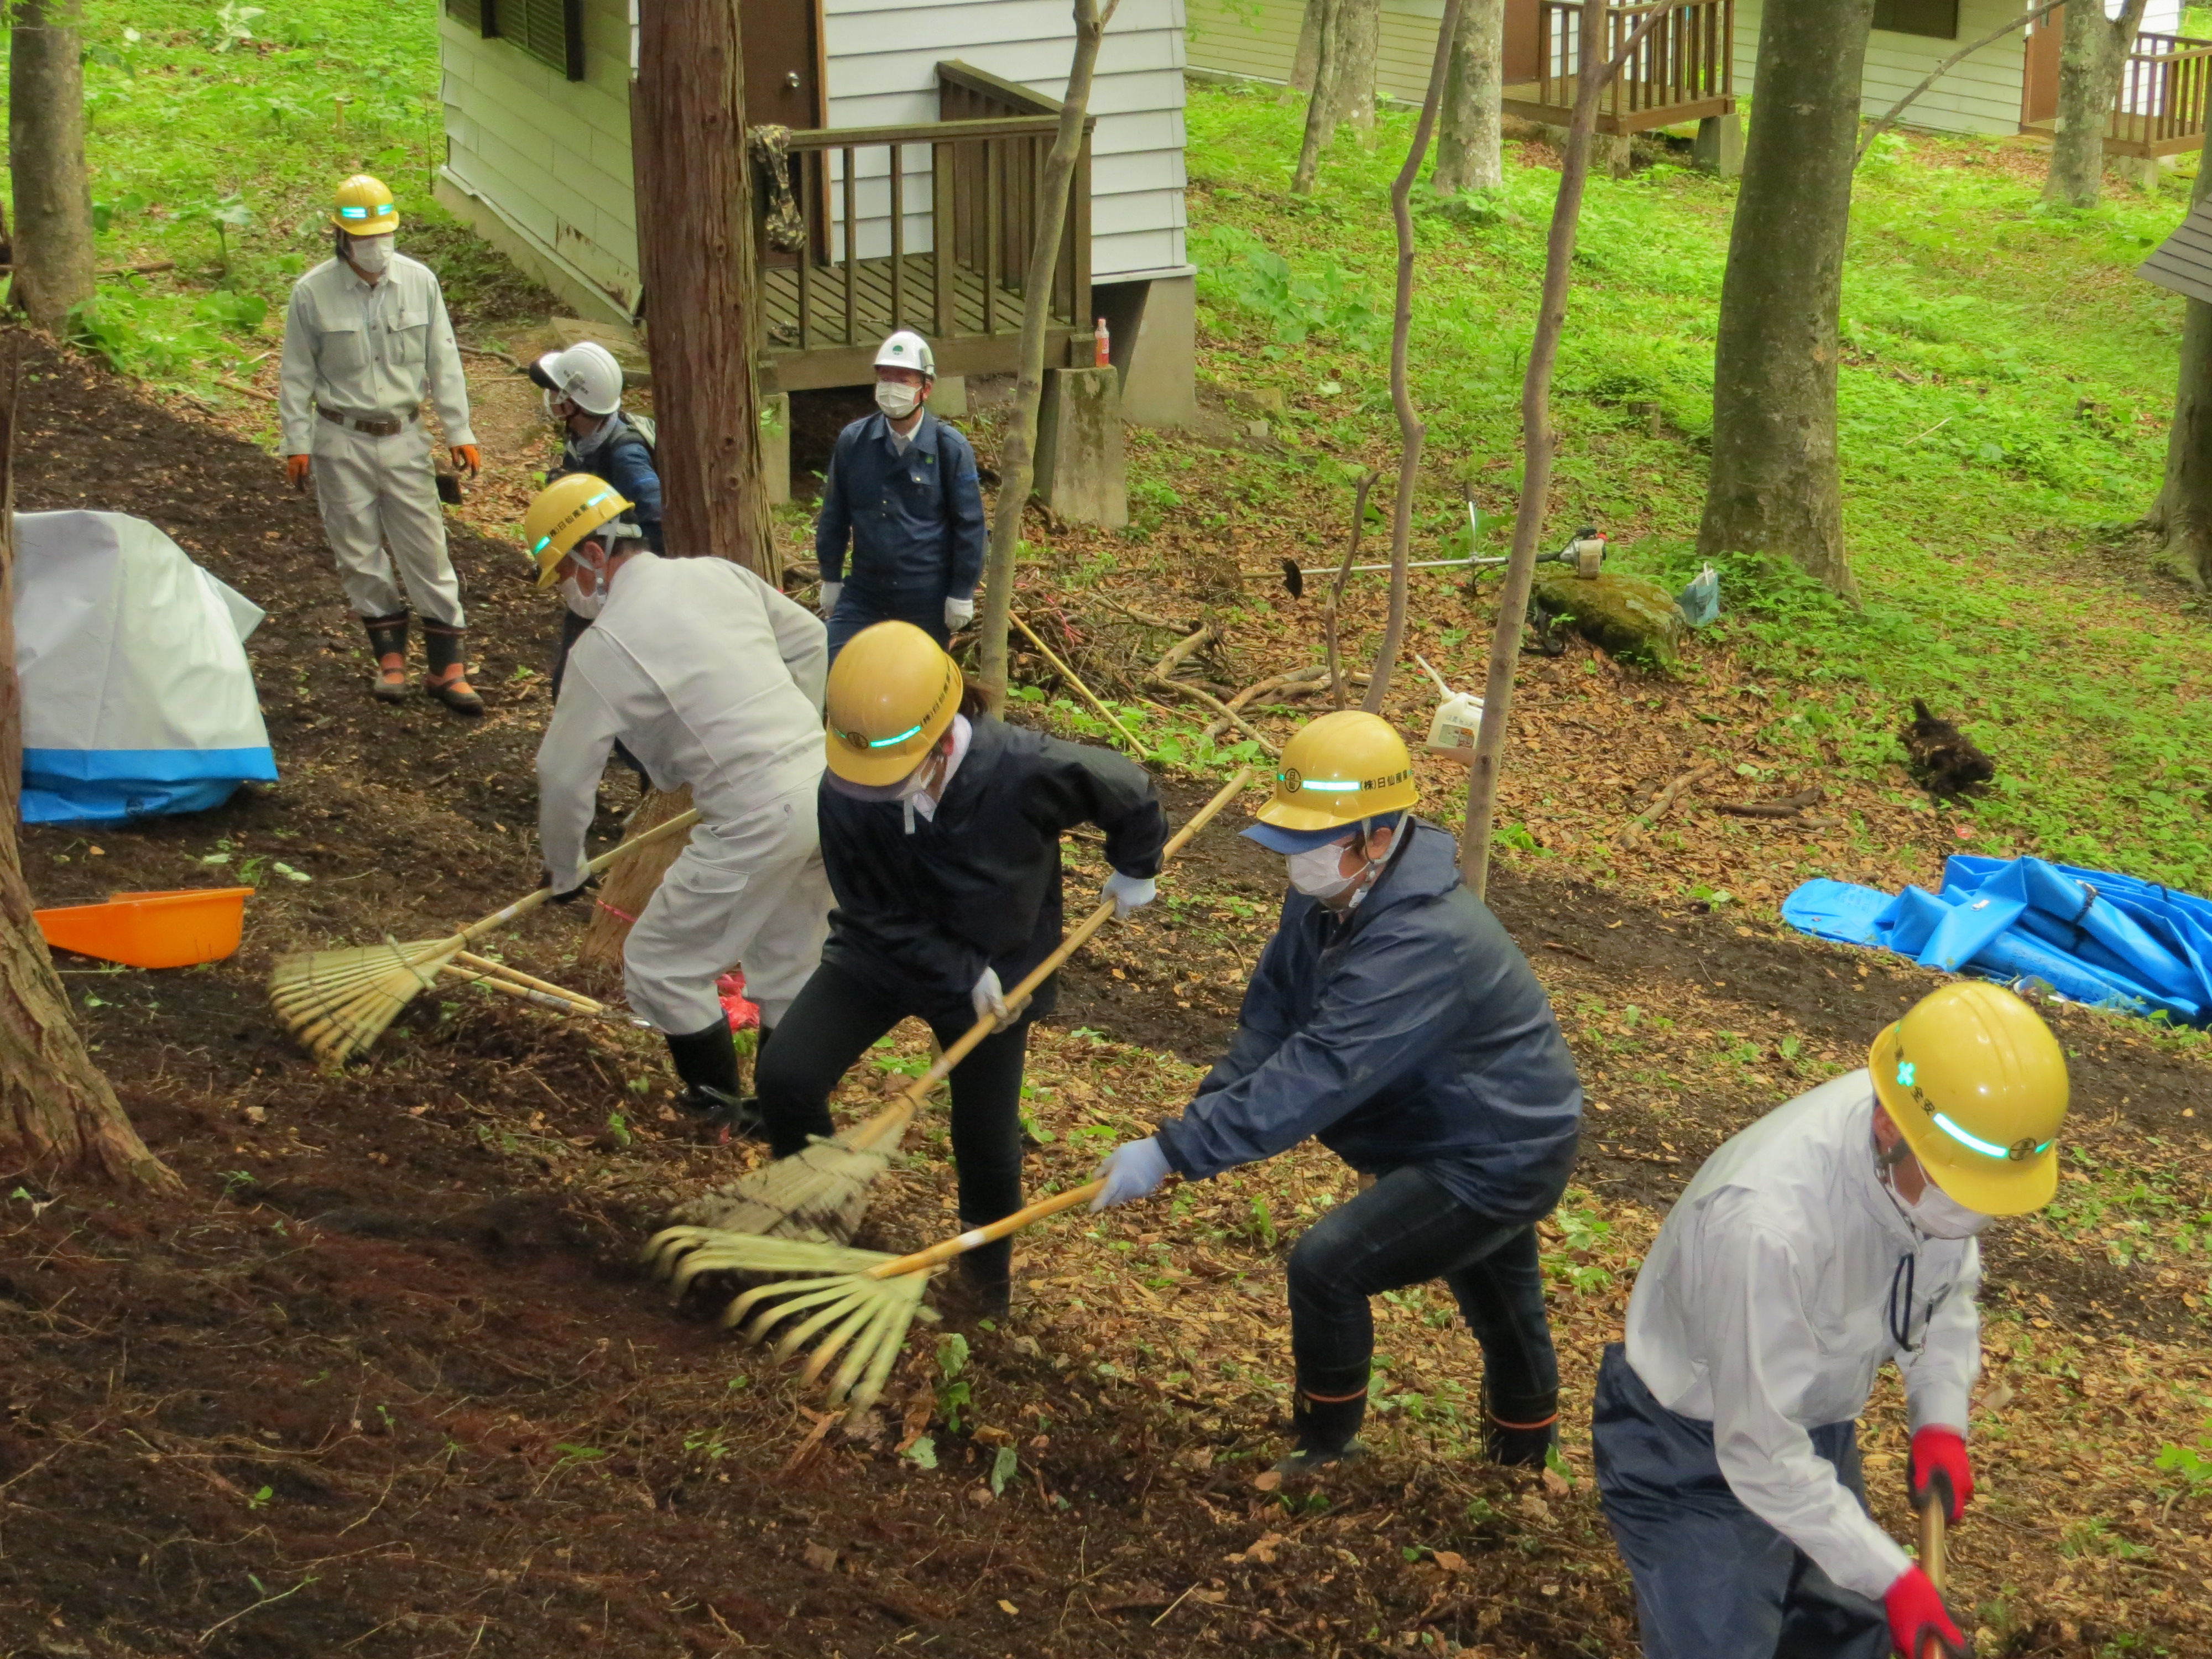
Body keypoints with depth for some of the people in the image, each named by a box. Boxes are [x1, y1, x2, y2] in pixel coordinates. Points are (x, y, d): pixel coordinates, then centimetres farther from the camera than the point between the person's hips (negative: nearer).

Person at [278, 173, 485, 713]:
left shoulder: (419, 282, -2)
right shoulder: (313, 293, -7)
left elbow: (443, 363, 4)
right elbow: (297, 375, 0)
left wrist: (460, 432, 2)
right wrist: (297, 443, -4)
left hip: (404, 437, 1)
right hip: (341, 441, -1)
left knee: (425, 549, 1)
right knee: (360, 553, 7)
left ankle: (448, 667, 5)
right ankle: (390, 656, 22)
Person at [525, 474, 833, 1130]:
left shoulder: (605, 644, -8)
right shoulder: (719, 574, 10)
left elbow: (565, 775, -2)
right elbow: (810, 642, 22)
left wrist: (564, 871, 13)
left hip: (757, 816, -8)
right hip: (827, 781, 8)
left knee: (661, 963, 9)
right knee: (787, 965, 23)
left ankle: (720, 1106, 19)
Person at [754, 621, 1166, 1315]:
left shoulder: (1024, 772, -33)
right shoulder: (844, 794, -28)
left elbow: (1130, 794, -12)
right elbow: (878, 914, -15)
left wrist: (1134, 870, 6)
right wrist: (962, 977, -20)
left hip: (996, 969, -1)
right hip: (882, 955, 1)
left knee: (986, 1134, 7)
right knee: (786, 1076, -15)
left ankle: (989, 1245, 43)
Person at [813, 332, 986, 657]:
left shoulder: (950, 448, -9)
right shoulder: (853, 441, -2)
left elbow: (969, 526, -5)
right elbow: (834, 516, 8)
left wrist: (962, 594, -5)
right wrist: (830, 579, 10)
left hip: (927, 599, -2)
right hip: (864, 594, 2)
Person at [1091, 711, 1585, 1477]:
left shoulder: (1423, 942, -37)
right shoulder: (1330, 893, -7)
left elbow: (1319, 1072, -42)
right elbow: (1271, 1015, -4)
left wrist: (1176, 1152, -42)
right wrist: (1201, 1118, -19)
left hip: (1497, 1160, -9)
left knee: (1327, 1266, -14)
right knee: (1497, 1298, 29)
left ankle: (1324, 1448, 8)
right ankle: (1524, 1446, 54)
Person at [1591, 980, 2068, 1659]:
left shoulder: (1944, 1156, -19)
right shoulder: (1769, 1222, -41)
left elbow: (1949, 1284, 6)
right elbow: (1761, 1455, -31)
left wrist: (1941, 1419, -7)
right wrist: (1893, 1578, -26)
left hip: (1818, 1425, 7)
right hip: (1696, 1457, -7)